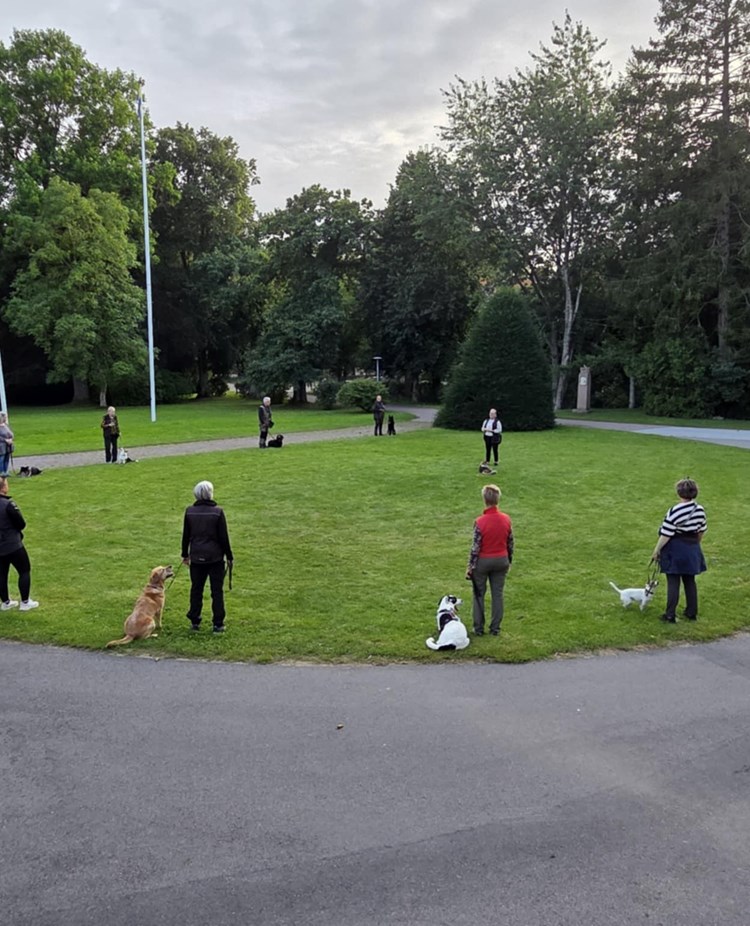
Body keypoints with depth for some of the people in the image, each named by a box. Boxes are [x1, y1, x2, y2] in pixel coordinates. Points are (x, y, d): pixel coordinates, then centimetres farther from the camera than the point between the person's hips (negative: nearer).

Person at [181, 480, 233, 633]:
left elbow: (186, 535, 5)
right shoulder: (217, 512, -11)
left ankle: (194, 622, 20)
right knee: (217, 590, 5)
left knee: (196, 589, 14)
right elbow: (223, 537, -8)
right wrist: (229, 556, 2)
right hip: (215, 557, -3)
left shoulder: (189, 511, -2)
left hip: (196, 557, 3)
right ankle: (218, 624, 6)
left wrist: (185, 554, 17)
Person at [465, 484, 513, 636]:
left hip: (483, 561, -3)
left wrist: (470, 566, -5)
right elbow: (510, 543, 2)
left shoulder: (480, 522, -21)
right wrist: (509, 561, 16)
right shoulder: (506, 519, -8)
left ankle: (478, 628, 20)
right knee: (497, 594, 14)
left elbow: (475, 547, -16)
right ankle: (495, 628, 21)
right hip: (501, 560, 3)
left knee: (479, 595, 13)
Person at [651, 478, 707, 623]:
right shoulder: (700, 510, -1)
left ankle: (670, 615, 4)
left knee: (673, 583, 1)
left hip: (675, 550, -6)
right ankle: (692, 613, 24)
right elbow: (701, 531, 11)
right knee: (690, 581, 16)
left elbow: (666, 535, -18)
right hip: (692, 550, 6)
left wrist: (656, 551, -7)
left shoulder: (674, 511, -20)